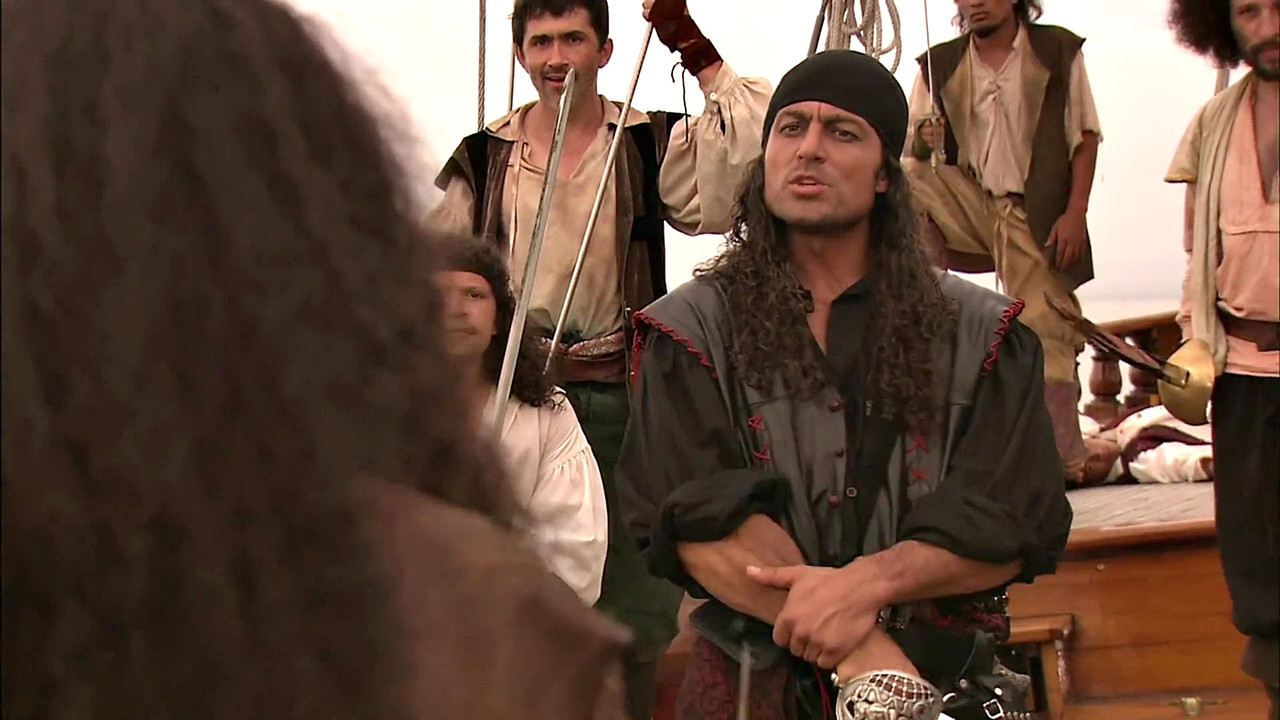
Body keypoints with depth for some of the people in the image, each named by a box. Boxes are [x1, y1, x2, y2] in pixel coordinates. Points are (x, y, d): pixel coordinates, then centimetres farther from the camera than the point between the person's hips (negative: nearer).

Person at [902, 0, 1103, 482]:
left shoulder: (1058, 51, 1)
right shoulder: (940, 64, 7)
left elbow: (1086, 137, 0)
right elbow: (915, 152, 7)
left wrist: (1075, 214, -10)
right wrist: (922, 142, -17)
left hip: (1037, 217, -2)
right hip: (970, 203, 2)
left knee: (1046, 332, -5)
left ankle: (1063, 458, 6)